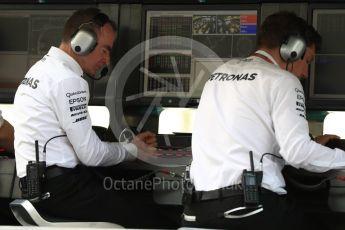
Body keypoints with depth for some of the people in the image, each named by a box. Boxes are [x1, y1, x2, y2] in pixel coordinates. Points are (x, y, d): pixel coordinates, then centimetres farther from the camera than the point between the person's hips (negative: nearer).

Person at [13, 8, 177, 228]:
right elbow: (91, 154, -14)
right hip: (58, 187, -10)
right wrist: (132, 150, 3)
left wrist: (128, 143, 15)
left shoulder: (42, 68, 17)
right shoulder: (67, 80, -15)